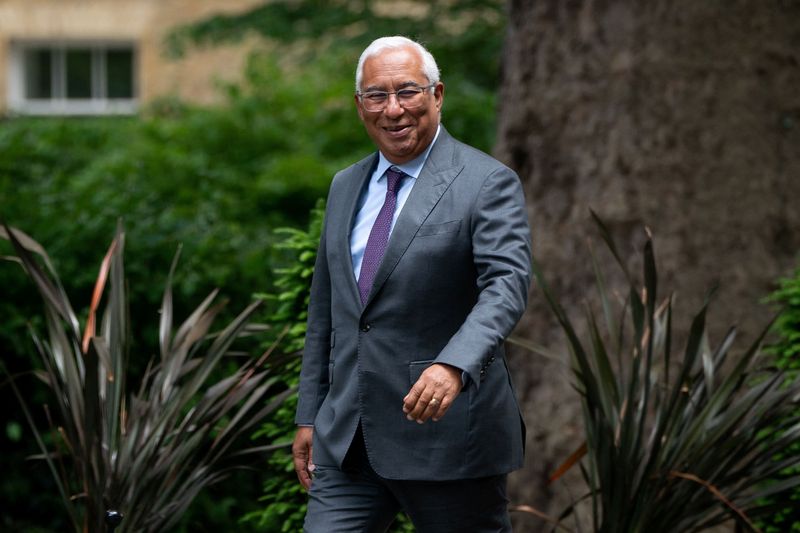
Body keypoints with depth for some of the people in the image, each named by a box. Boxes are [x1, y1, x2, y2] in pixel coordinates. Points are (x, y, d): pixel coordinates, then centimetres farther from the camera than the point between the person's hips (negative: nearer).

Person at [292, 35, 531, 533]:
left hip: (448, 434, -5)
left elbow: (507, 285, -21)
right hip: (347, 437, 5)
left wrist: (454, 366, -37)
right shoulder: (346, 187, 14)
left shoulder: (488, 184, -7)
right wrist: (309, 416, 15)